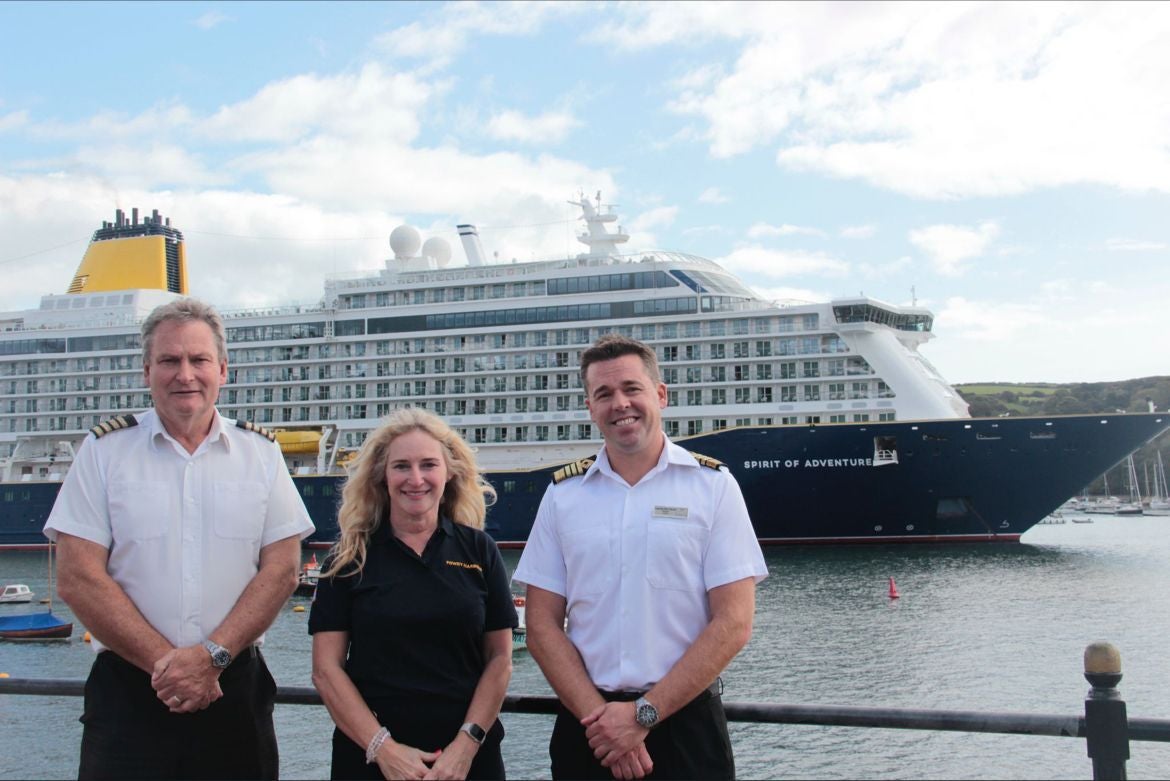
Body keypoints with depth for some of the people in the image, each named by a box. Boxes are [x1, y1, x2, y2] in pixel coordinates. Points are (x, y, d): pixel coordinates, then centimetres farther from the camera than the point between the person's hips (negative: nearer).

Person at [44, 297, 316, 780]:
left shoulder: (261, 453, 7)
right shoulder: (104, 450, 2)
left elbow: (282, 570, 0)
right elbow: (77, 578, -5)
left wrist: (213, 655, -13)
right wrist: (165, 664, -12)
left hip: (234, 689, 2)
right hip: (128, 690, -1)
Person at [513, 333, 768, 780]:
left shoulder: (713, 485, -3)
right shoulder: (562, 494, 4)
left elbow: (733, 623, -8)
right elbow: (542, 624, 2)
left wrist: (643, 714, -13)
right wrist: (600, 716, -10)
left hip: (686, 722, -2)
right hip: (588, 724, 2)